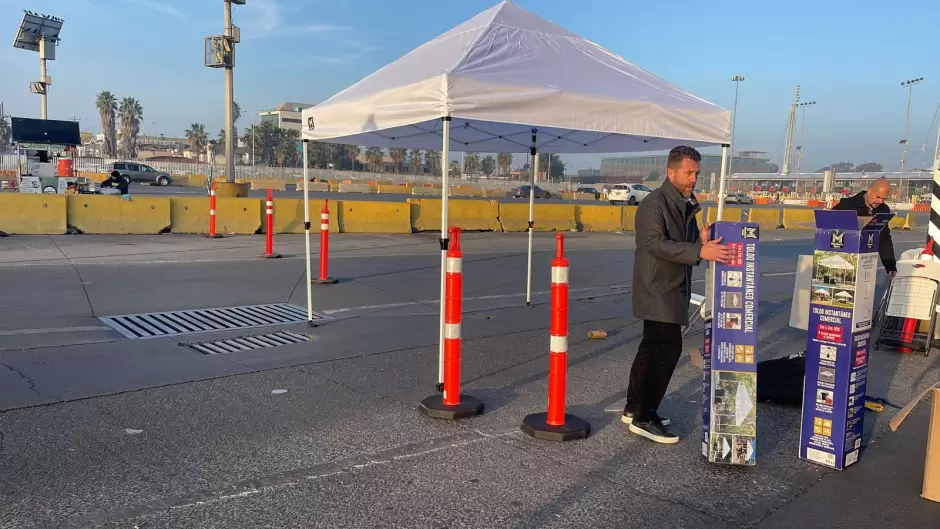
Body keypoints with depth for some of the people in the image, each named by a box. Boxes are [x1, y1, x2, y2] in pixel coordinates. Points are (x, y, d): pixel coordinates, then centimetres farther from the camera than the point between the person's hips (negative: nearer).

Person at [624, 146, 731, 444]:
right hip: (658, 290, -9)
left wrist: (703, 241, -5)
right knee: (668, 349, -11)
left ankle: (634, 409, 25)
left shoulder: (687, 205, 13)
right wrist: (699, 251, -35)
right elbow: (655, 243, -27)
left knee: (652, 348, 14)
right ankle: (644, 418, -2)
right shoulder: (654, 204, -15)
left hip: (673, 290, 9)